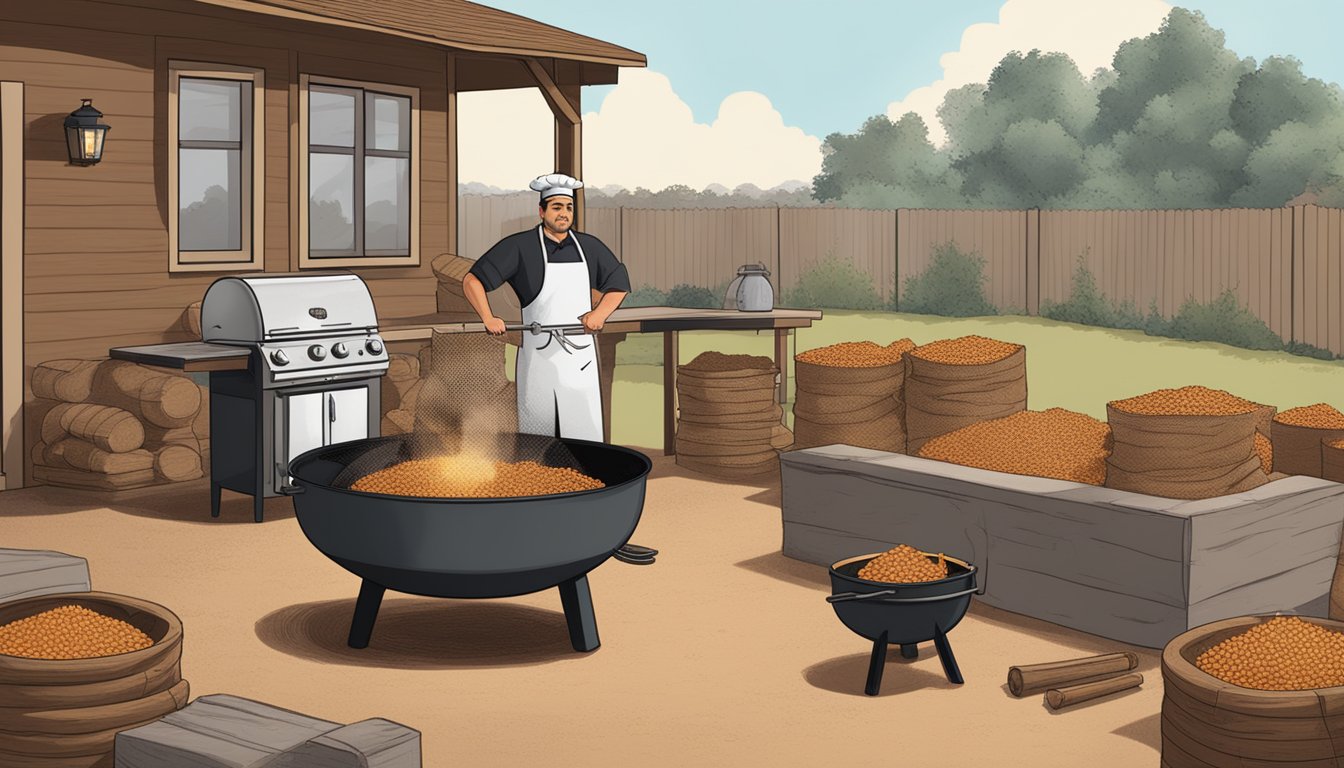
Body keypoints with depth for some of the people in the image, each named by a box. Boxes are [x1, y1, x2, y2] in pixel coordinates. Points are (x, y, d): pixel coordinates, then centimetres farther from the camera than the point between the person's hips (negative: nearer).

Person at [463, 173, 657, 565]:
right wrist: (489, 318, -14)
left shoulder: (589, 247, 8)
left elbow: (618, 285, 20)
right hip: (538, 356, -2)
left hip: (580, 358, 2)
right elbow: (472, 280, 0)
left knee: (587, 443, -3)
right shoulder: (520, 246, -3)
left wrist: (600, 312, 1)